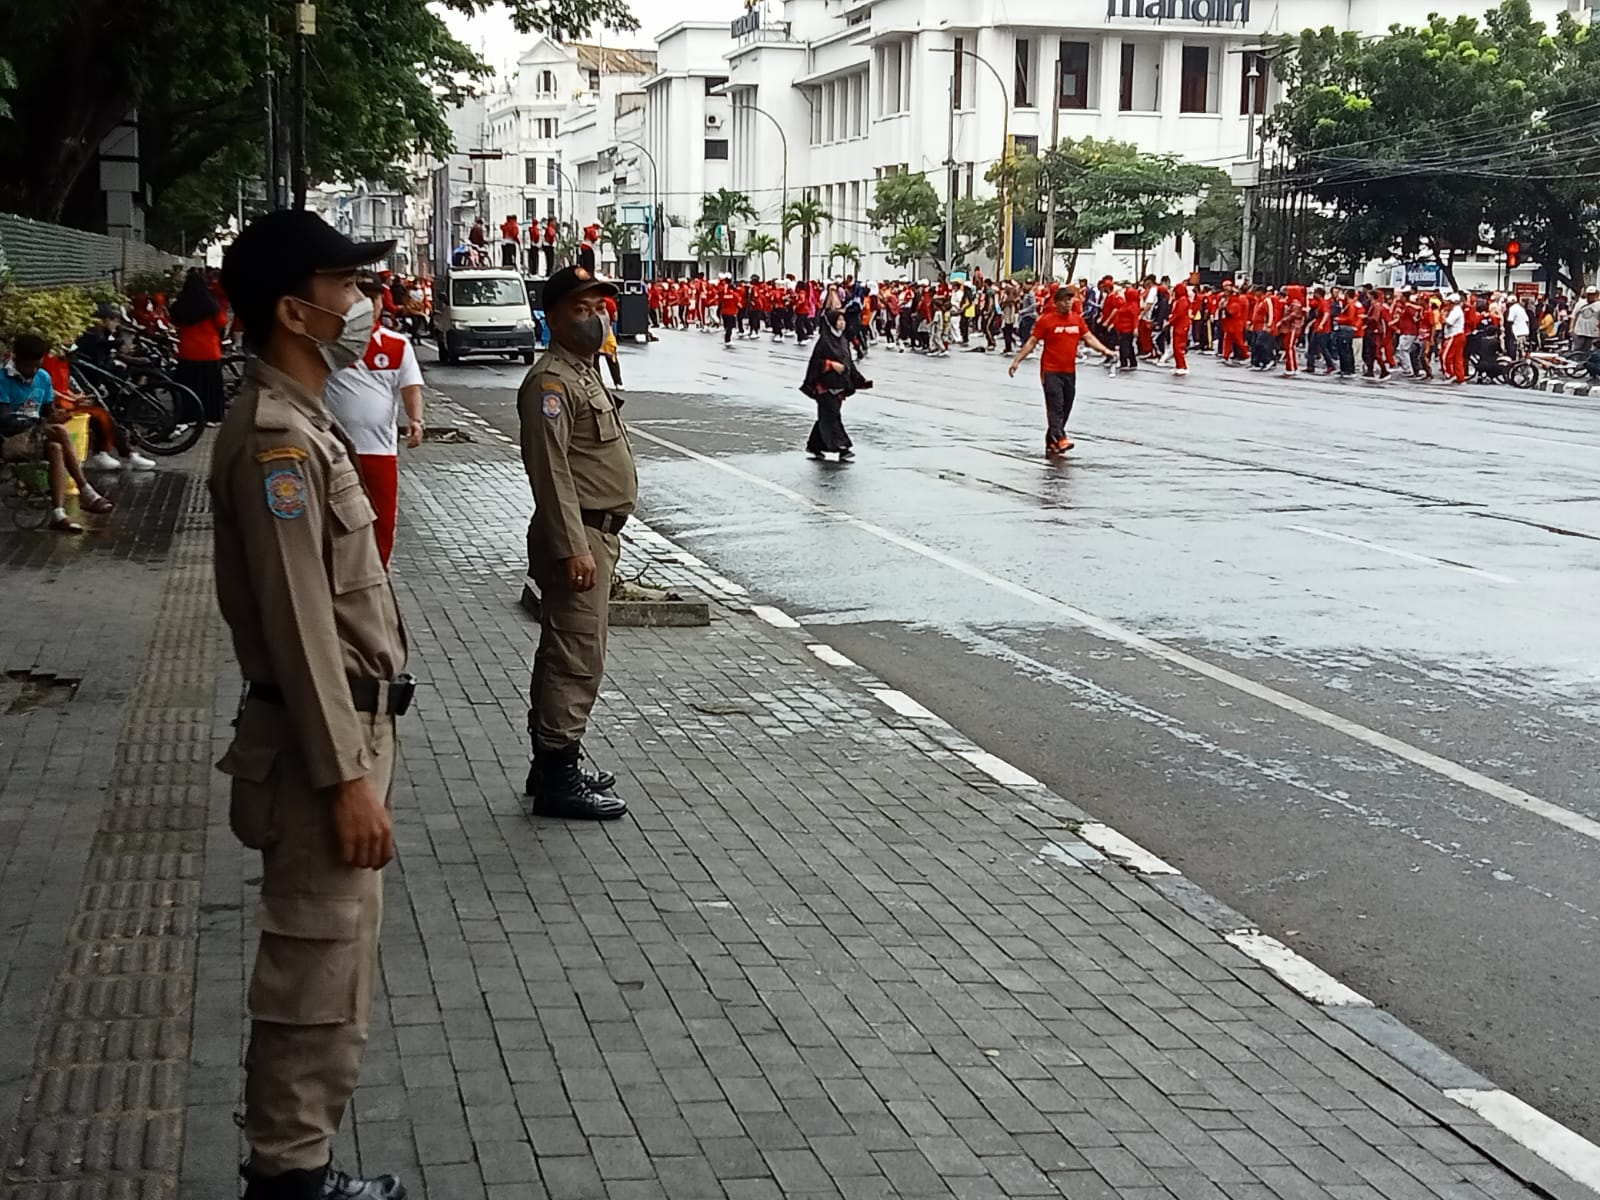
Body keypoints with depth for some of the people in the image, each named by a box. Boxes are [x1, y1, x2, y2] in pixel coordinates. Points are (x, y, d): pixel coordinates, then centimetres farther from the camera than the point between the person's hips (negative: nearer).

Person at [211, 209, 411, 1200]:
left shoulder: (302, 421, 12)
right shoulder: (275, 437, -20)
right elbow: (299, 626, -23)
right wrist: (347, 777, -22)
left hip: (349, 725, 10)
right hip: (324, 740, -10)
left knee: (333, 961, 17)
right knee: (319, 971, -1)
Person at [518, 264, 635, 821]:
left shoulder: (586, 373, 18)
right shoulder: (551, 381, -15)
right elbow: (551, 470, -22)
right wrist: (574, 547, -27)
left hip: (596, 534, 11)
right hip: (577, 536, -11)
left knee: (566, 654, 15)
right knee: (576, 658, -9)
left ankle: (552, 765, 24)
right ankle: (558, 779, -5)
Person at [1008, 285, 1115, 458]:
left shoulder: (1077, 319, 8)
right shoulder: (1046, 320, -7)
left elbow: (1089, 337, 8)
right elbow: (1032, 342, -5)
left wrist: (1104, 350, -8)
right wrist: (1017, 360, -11)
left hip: (1070, 372, 6)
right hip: (1051, 371, -6)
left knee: (1065, 410, 9)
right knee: (1056, 406, -16)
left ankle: (1051, 444, 18)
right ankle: (1060, 439, -26)